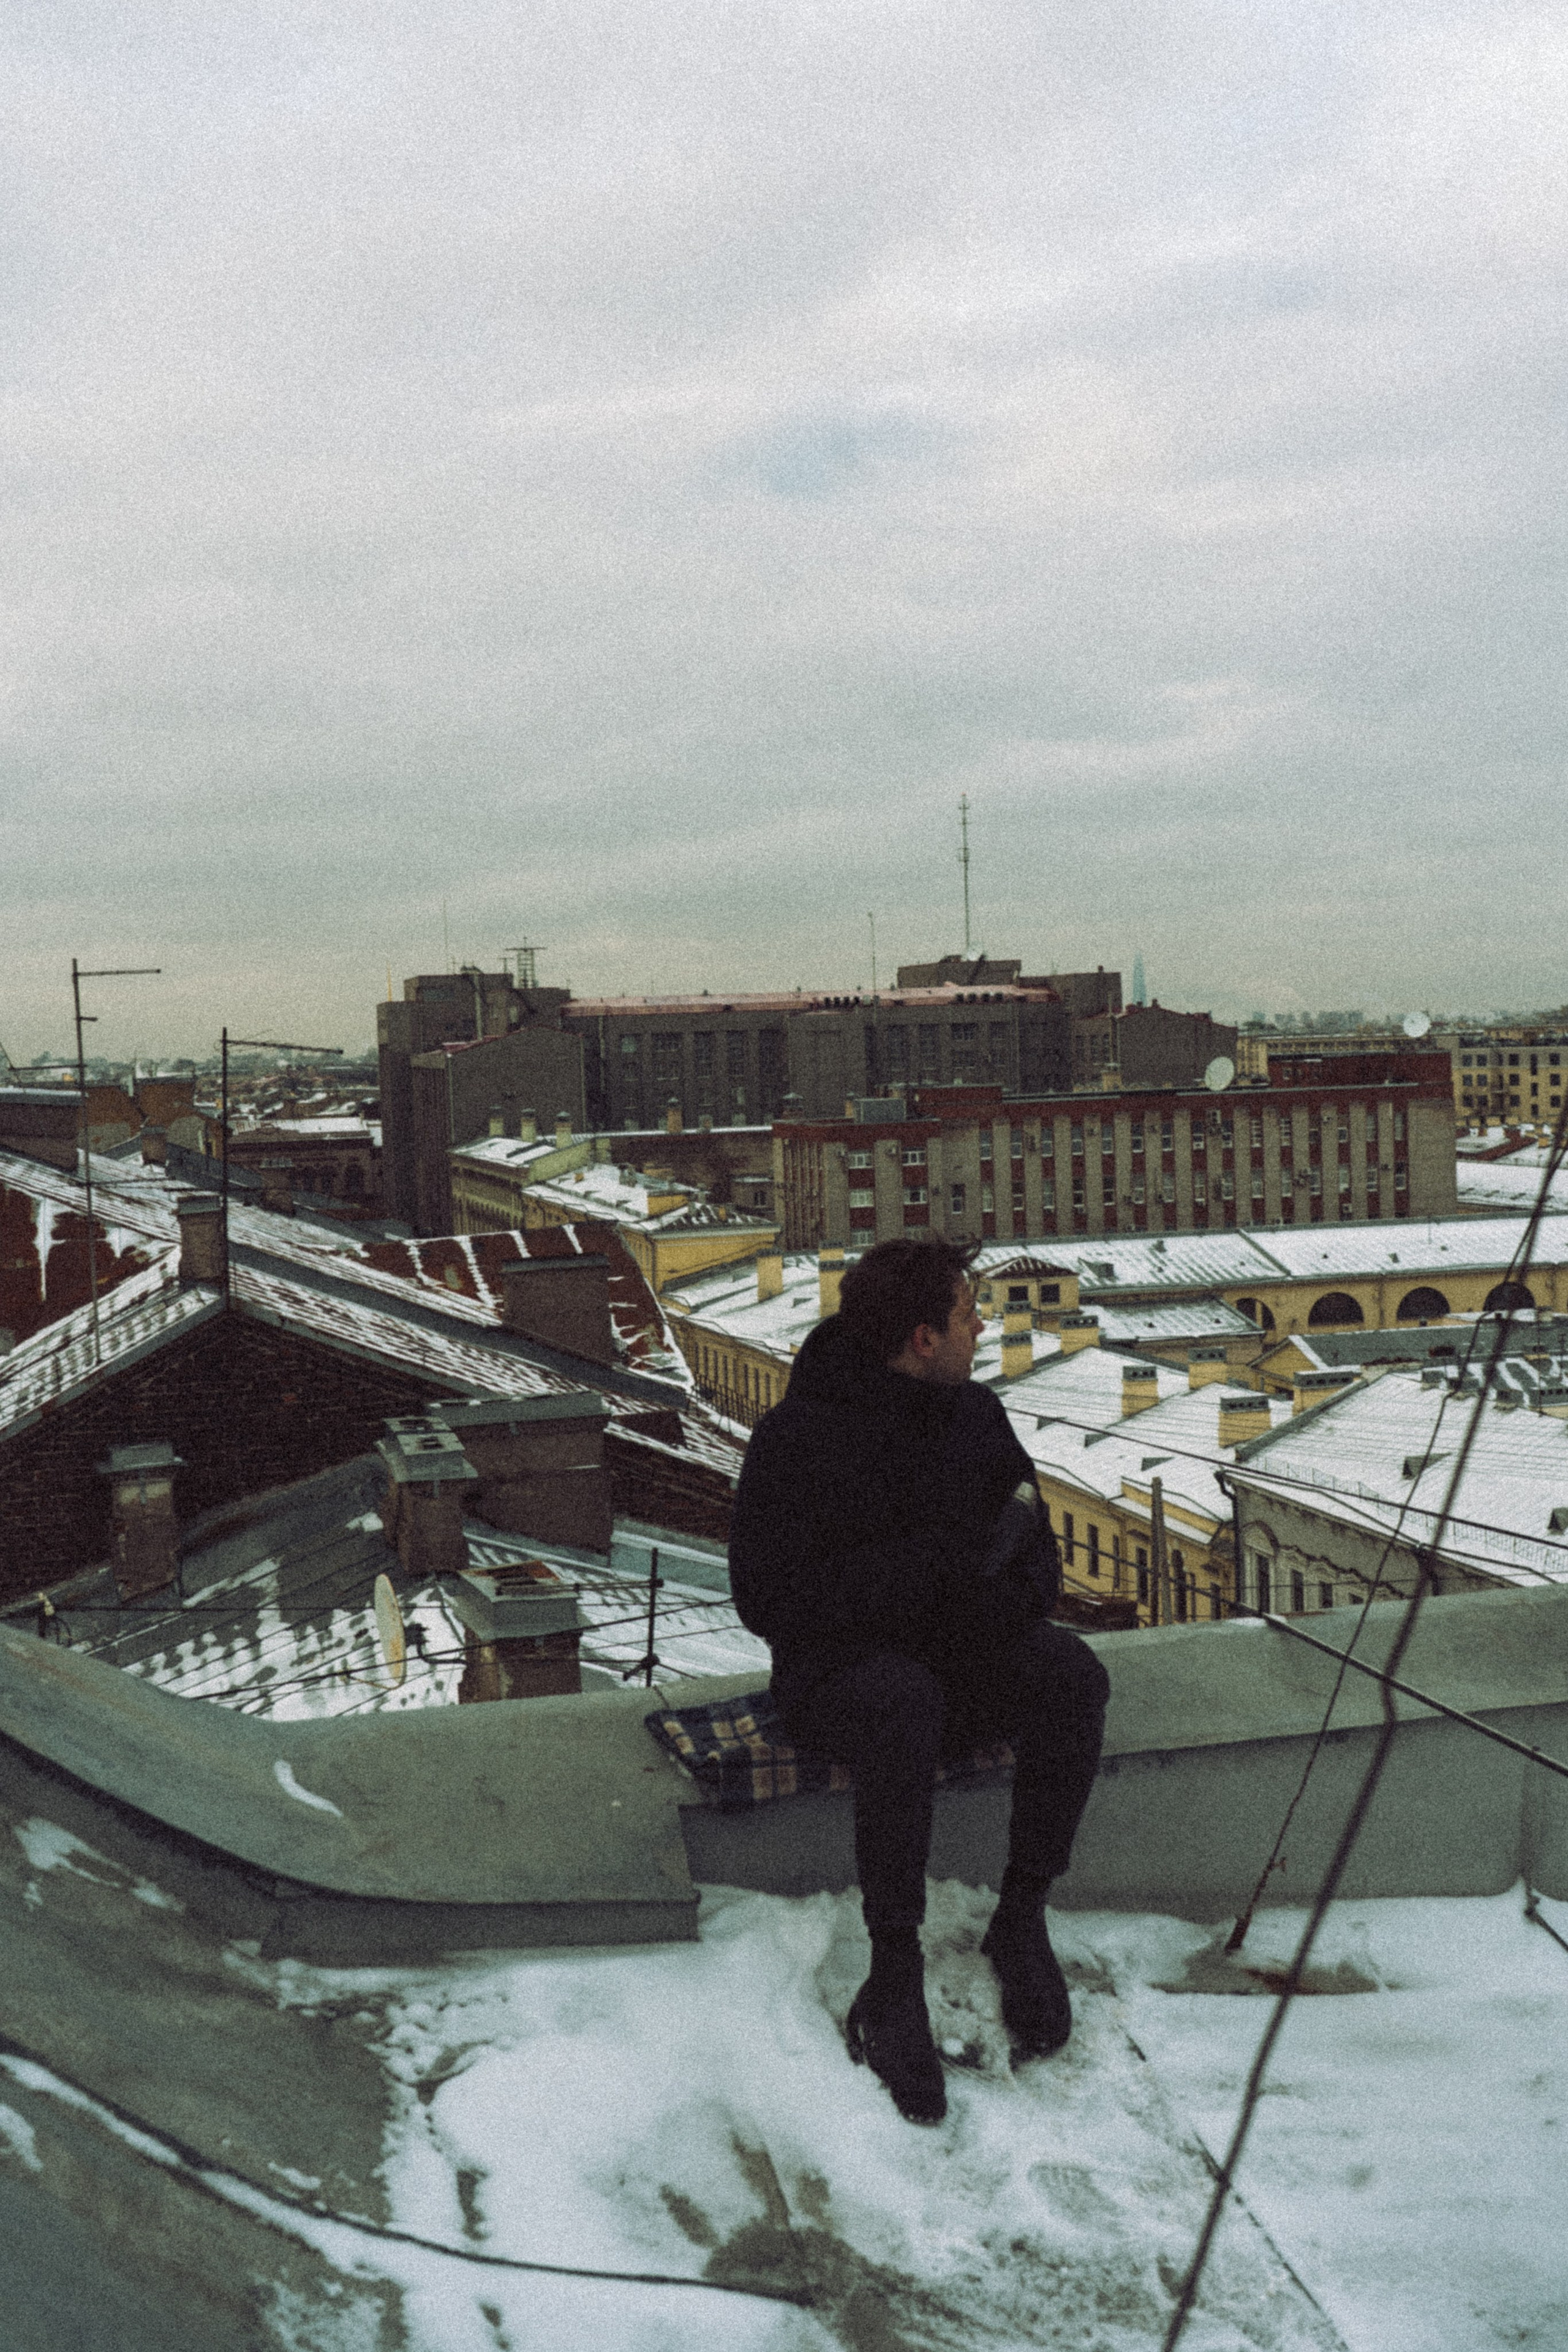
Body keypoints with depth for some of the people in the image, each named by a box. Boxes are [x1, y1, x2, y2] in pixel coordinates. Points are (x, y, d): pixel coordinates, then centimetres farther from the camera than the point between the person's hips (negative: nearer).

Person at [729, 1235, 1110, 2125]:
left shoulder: (975, 1414, 3)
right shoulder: (798, 1438, -14)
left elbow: (1036, 1550, 9)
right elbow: (769, 1600, -19)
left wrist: (1013, 1588, -18)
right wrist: (939, 1564, -25)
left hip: (962, 1649, 5)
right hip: (840, 1663, -5)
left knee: (1074, 1676, -25)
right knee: (908, 1705, -38)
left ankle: (1023, 1919, -13)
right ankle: (895, 1977, -27)